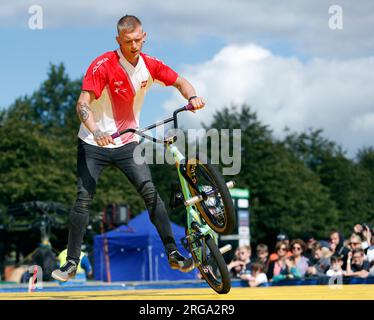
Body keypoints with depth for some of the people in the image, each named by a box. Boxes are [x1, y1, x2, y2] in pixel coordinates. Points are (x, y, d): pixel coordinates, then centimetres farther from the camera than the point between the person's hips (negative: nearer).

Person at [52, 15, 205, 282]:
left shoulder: (149, 65, -6)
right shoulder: (103, 66, -20)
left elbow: (180, 82, 4)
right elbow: (83, 104, -26)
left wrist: (192, 97, -19)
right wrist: (96, 132, -43)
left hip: (128, 142, 3)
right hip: (94, 143, -3)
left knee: (150, 193, -7)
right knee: (84, 198, -7)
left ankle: (173, 253, -2)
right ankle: (72, 262, 2)